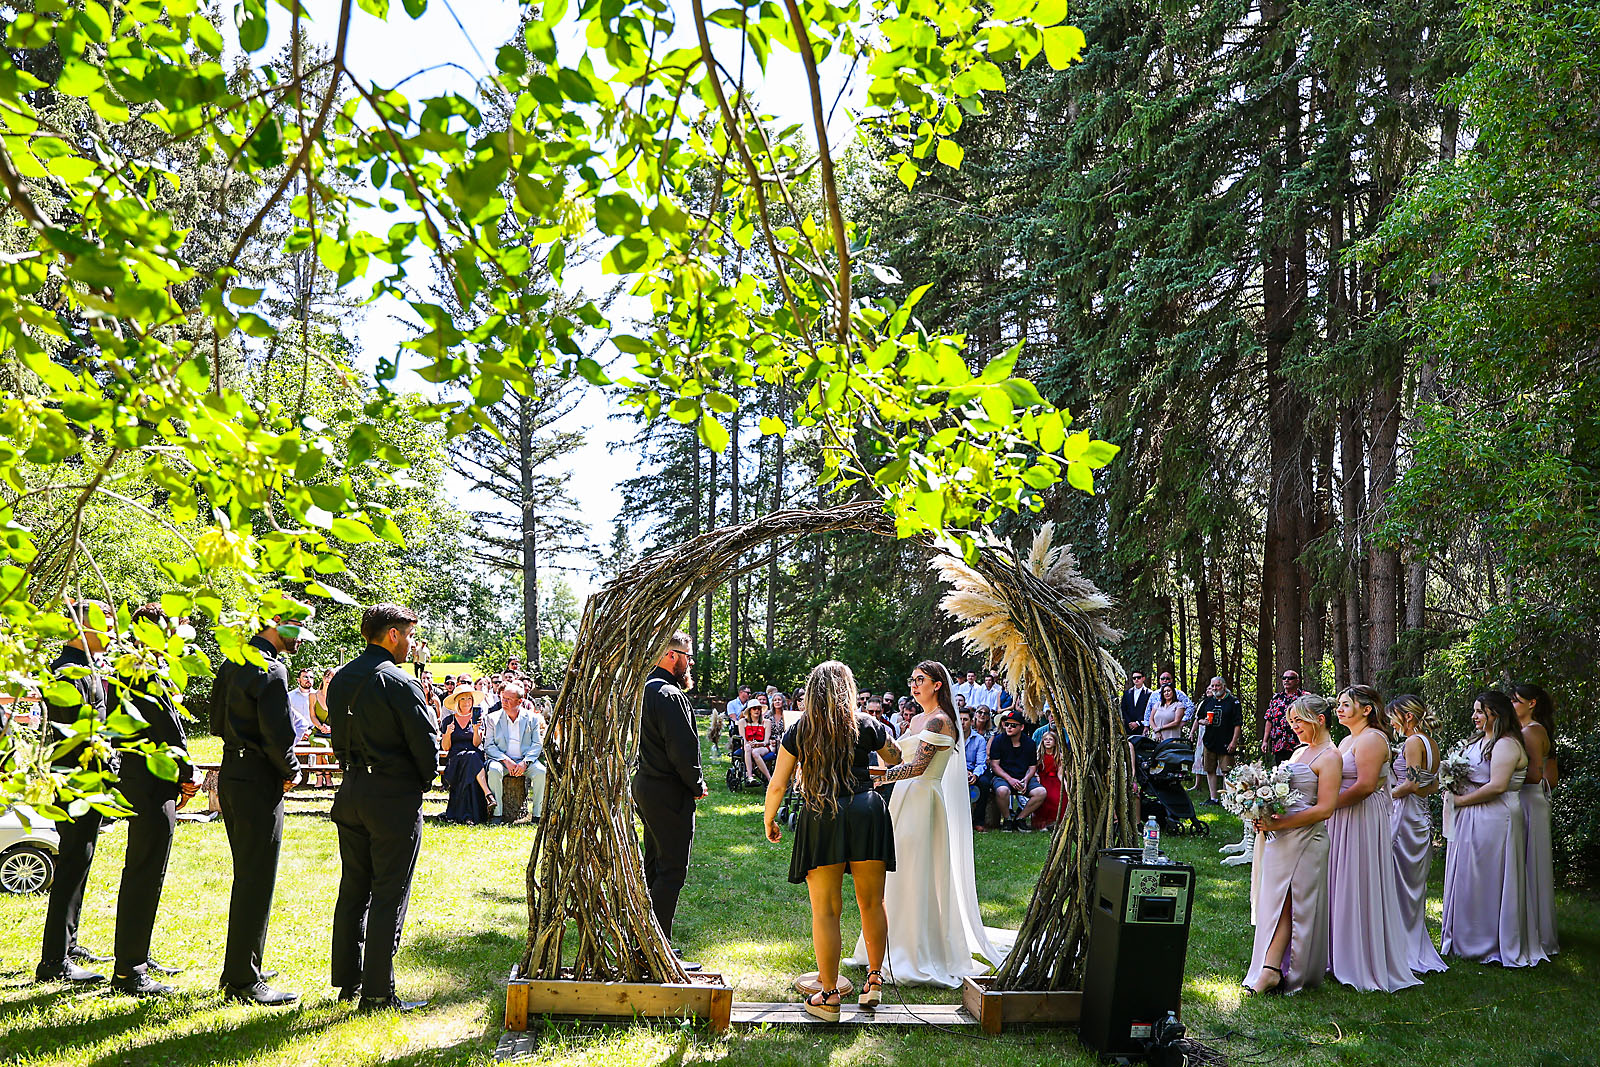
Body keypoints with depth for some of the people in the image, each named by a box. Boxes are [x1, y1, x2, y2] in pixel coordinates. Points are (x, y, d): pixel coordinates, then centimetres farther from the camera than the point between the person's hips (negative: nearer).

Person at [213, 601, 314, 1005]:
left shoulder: (233, 662, 12)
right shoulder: (270, 670, -18)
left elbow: (217, 723, 20)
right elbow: (278, 736, -21)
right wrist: (292, 772, -6)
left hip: (231, 772, 10)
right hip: (259, 781, -10)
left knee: (246, 877, 18)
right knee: (257, 882, -3)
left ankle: (237, 971, 27)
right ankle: (245, 981, 2)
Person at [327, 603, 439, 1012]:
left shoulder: (340, 679, 8)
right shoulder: (399, 683, -16)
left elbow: (339, 738, 14)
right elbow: (426, 742, -13)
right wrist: (424, 783, 3)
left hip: (351, 791, 8)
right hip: (394, 796, -8)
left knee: (353, 889, 16)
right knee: (389, 896, -1)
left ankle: (348, 980, 26)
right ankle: (377, 993, 3)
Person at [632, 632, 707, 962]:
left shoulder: (644, 688, 13)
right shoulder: (669, 695, -19)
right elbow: (682, 748, -22)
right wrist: (697, 786, -8)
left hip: (645, 785, 10)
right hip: (670, 792, -10)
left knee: (653, 864, 18)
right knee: (672, 871, -6)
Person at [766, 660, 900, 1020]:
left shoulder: (798, 731, 5)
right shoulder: (866, 724, 6)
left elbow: (777, 785, 5)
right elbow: (895, 758, 24)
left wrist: (768, 820, 21)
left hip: (820, 819, -1)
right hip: (866, 813, 1)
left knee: (825, 910, 4)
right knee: (871, 902, 14)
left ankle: (828, 995, 10)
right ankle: (874, 979, 22)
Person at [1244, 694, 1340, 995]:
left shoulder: (1329, 757, -8)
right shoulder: (1299, 752, 18)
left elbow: (1325, 808, -17)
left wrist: (1279, 824, -20)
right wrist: (1265, 817, 5)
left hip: (1305, 841, -8)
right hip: (1279, 839, 8)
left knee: (1287, 905, -3)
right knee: (1276, 903, 3)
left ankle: (1271, 970, 1)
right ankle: (1271, 970, 1)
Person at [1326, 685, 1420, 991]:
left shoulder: (1371, 738, -14)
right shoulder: (1347, 740, 17)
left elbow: (1365, 785, -22)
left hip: (1363, 820, -9)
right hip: (1343, 821, 9)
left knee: (1359, 889, -2)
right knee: (1342, 886, 13)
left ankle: (1366, 963, 9)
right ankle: (1343, 958, 22)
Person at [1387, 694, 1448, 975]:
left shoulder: (1413, 742, -13)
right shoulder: (1431, 744, 13)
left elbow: (1411, 785, -18)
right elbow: (1433, 786, 17)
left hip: (1406, 814, -9)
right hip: (1422, 817, 9)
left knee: (1401, 884, -3)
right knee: (1416, 885, 14)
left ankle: (1406, 953, 0)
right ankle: (1419, 952, 19)